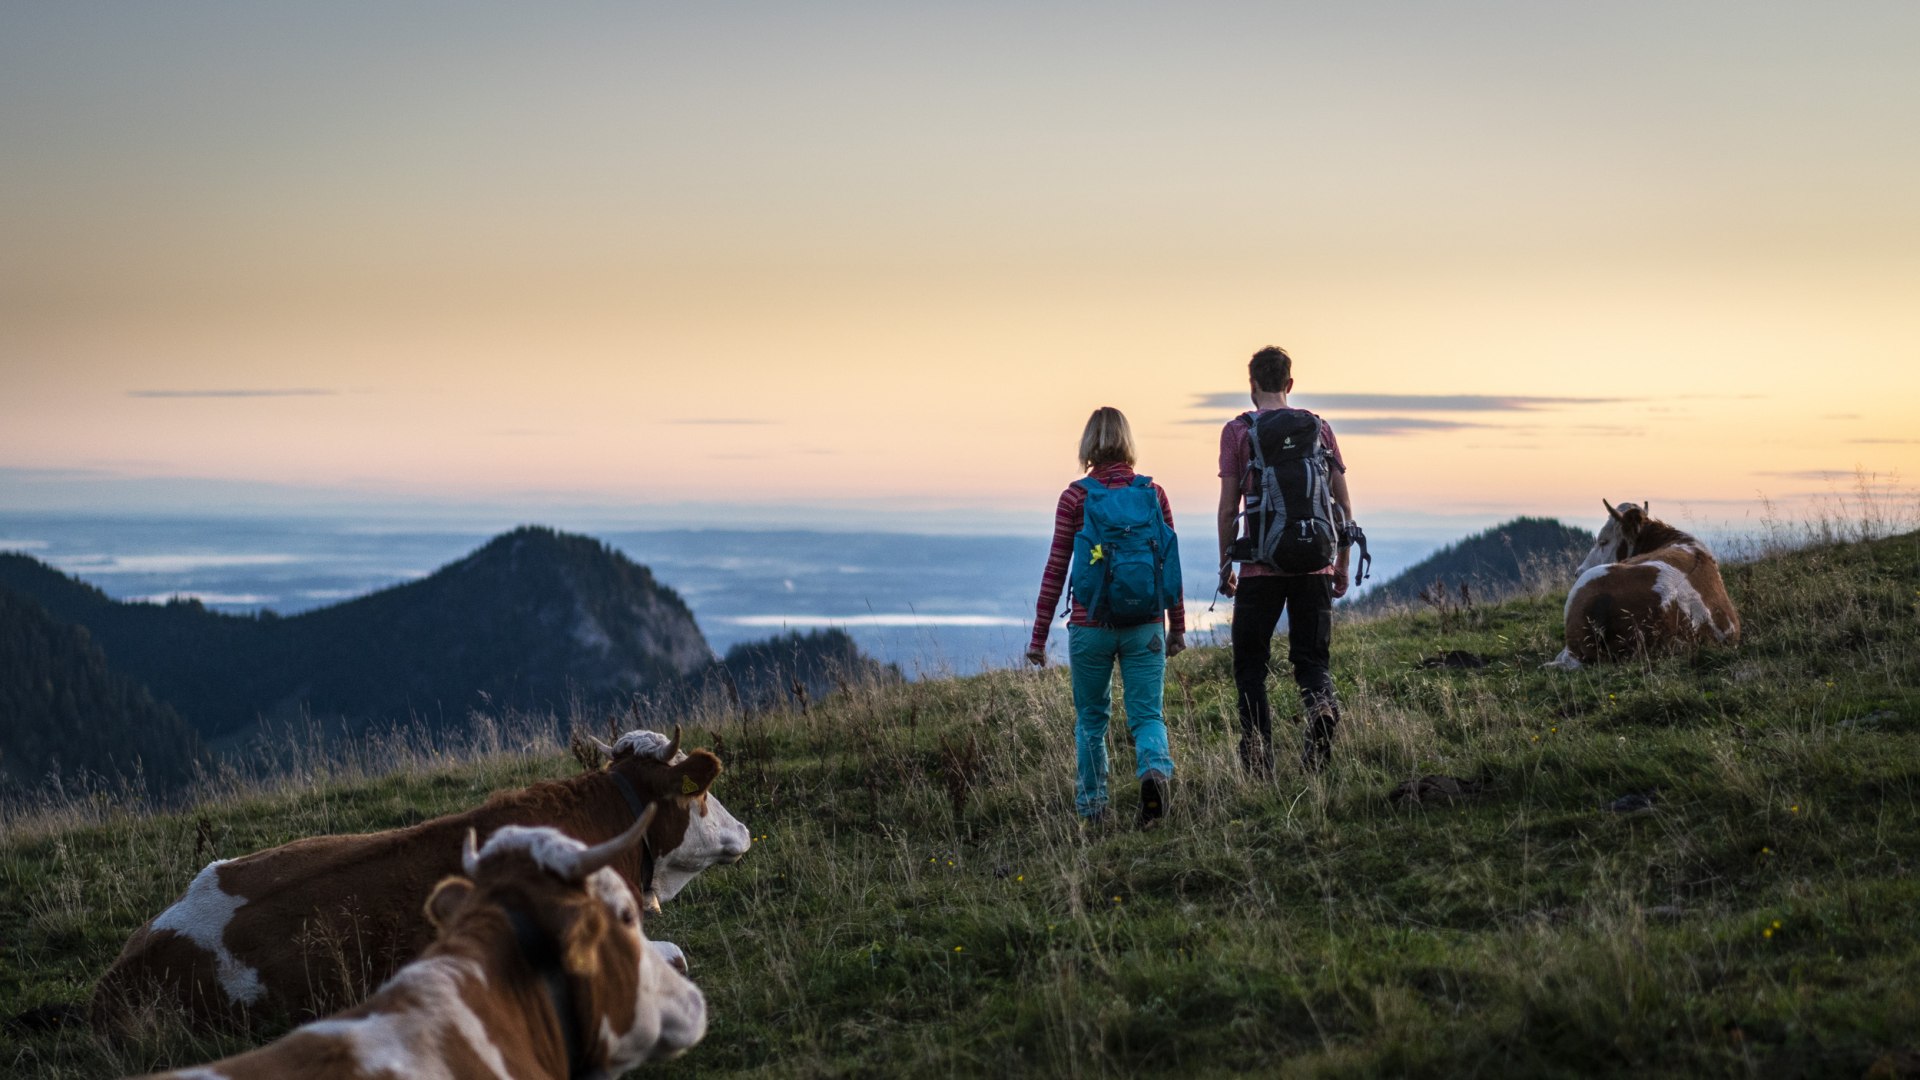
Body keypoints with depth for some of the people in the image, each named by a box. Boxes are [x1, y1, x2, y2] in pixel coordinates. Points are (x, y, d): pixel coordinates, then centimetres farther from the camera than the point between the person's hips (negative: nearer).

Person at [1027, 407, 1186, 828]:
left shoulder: (1074, 497, -4)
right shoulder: (1153, 492, 1)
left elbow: (1056, 568, -3)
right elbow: (1170, 564, 4)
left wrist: (1039, 635, 2)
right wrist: (1177, 626, 14)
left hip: (1091, 626, -1)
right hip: (1144, 626, 1)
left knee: (1090, 719, 15)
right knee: (1147, 714, 4)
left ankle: (1092, 807, 20)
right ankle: (1156, 768, -26)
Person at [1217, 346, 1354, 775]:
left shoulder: (1238, 431, 0)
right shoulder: (1320, 428, 8)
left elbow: (1228, 508, -2)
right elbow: (1343, 505, 7)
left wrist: (1224, 567, 7)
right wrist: (1342, 565, 15)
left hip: (1261, 566, -2)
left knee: (1250, 663, 9)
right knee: (1311, 657, 8)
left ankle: (1259, 758, -1)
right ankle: (1322, 704, -25)